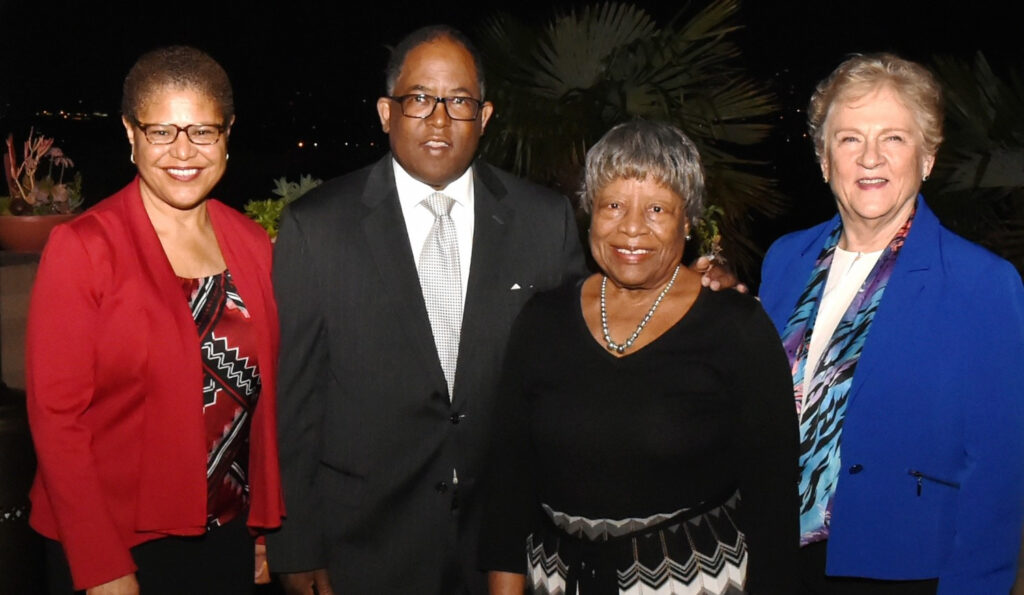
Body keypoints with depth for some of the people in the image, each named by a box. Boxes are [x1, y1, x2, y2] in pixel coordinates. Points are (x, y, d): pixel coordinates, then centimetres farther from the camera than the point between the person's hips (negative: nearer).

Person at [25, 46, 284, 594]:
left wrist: (266, 523, 7)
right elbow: (55, 414, -12)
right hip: (117, 546, -4)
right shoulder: (82, 247, -11)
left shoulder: (252, 244, 2)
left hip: (228, 539, 4)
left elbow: (261, 394, 8)